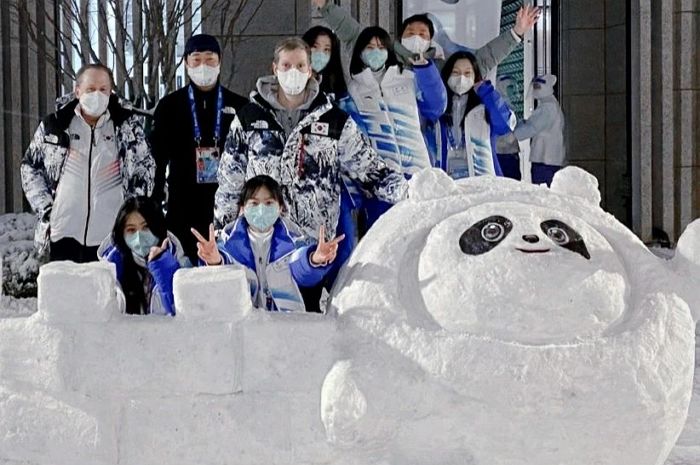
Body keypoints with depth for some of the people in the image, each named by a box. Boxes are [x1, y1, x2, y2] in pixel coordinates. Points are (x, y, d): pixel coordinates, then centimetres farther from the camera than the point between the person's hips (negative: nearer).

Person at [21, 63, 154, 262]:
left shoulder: (128, 125, 6)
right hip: (63, 235, 1)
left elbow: (146, 168, 11)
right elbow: (30, 166, 15)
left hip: (112, 238, -1)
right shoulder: (54, 125, 7)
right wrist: (44, 207, 5)